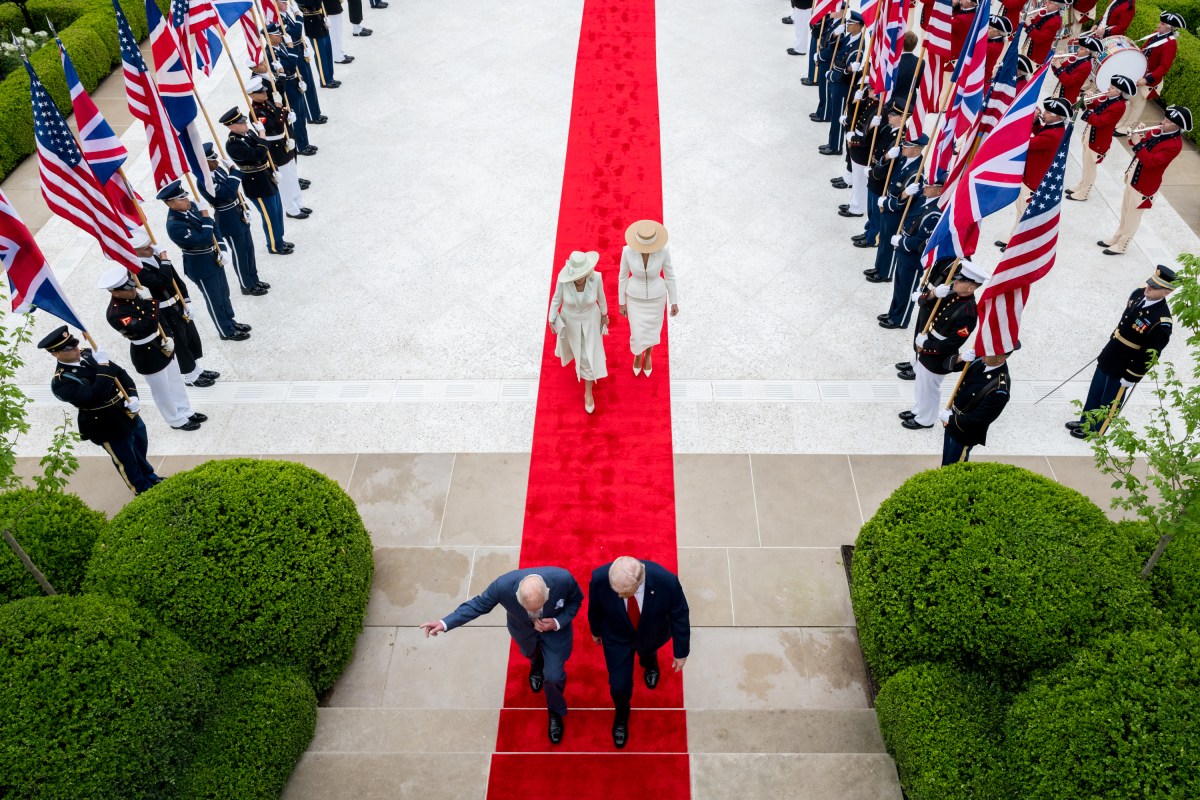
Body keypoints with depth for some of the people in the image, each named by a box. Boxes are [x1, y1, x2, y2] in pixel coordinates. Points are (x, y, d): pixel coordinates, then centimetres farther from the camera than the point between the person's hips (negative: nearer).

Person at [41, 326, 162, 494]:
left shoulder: (88, 354, -3)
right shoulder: (61, 382, -25)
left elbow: (121, 373, 2)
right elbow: (96, 396, -38)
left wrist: (133, 396, -14)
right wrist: (103, 367, -35)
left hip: (130, 414, 7)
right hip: (109, 428, -7)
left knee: (140, 453, 29)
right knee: (127, 461, 15)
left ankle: (150, 478, 54)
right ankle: (144, 490, 37)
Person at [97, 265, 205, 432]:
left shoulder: (135, 294, -7)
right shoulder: (115, 314, -30)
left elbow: (156, 318, 6)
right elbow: (148, 326, -35)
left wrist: (167, 339, -3)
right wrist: (149, 301, -33)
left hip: (163, 343, 8)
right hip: (147, 355, -7)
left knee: (176, 381, 23)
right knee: (163, 390, 13)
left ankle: (186, 412, 43)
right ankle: (177, 420, 34)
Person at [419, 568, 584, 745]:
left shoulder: (563, 579, -43)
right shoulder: (503, 585, -43)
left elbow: (576, 600, -19)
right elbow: (478, 604, -23)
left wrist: (558, 622, -33)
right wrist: (445, 623, -30)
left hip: (554, 627, -1)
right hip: (523, 628, 1)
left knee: (554, 676, 4)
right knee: (530, 652, 32)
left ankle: (555, 712, 39)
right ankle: (537, 664, 72)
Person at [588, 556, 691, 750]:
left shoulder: (667, 581, -43)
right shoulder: (600, 578, -40)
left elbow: (680, 616, -21)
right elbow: (594, 608, -14)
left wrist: (681, 652, -7)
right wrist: (595, 631, 6)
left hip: (651, 636, 1)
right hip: (617, 638, 0)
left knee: (647, 650, 33)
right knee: (619, 686, 12)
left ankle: (649, 661, 73)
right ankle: (621, 716, 48)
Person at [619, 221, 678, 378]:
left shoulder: (663, 250, -26)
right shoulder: (628, 250, -26)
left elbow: (669, 275, -10)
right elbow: (623, 276, -10)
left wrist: (674, 302, -1)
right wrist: (622, 303, 0)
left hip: (656, 296, 0)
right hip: (636, 297, 0)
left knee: (652, 334, 20)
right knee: (638, 336, 10)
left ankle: (648, 355, 58)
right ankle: (637, 354, 50)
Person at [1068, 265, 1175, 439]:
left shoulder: (1161, 322, -31)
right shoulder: (1138, 294, -8)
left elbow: (1150, 355, -24)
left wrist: (1131, 377, -17)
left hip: (1124, 369, -7)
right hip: (1108, 358, 7)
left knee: (1108, 403, 15)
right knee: (1094, 394, 24)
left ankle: (1094, 430, 36)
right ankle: (1085, 422, 45)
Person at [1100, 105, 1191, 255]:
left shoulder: (1175, 144, -23)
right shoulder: (1157, 131, 1)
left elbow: (1150, 161, -31)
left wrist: (1138, 144, -30)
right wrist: (1135, 136, -9)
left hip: (1144, 185, -8)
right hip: (1132, 177, 8)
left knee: (1133, 216, 5)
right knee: (1125, 212, 21)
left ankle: (1121, 245, 17)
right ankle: (1117, 237, 36)